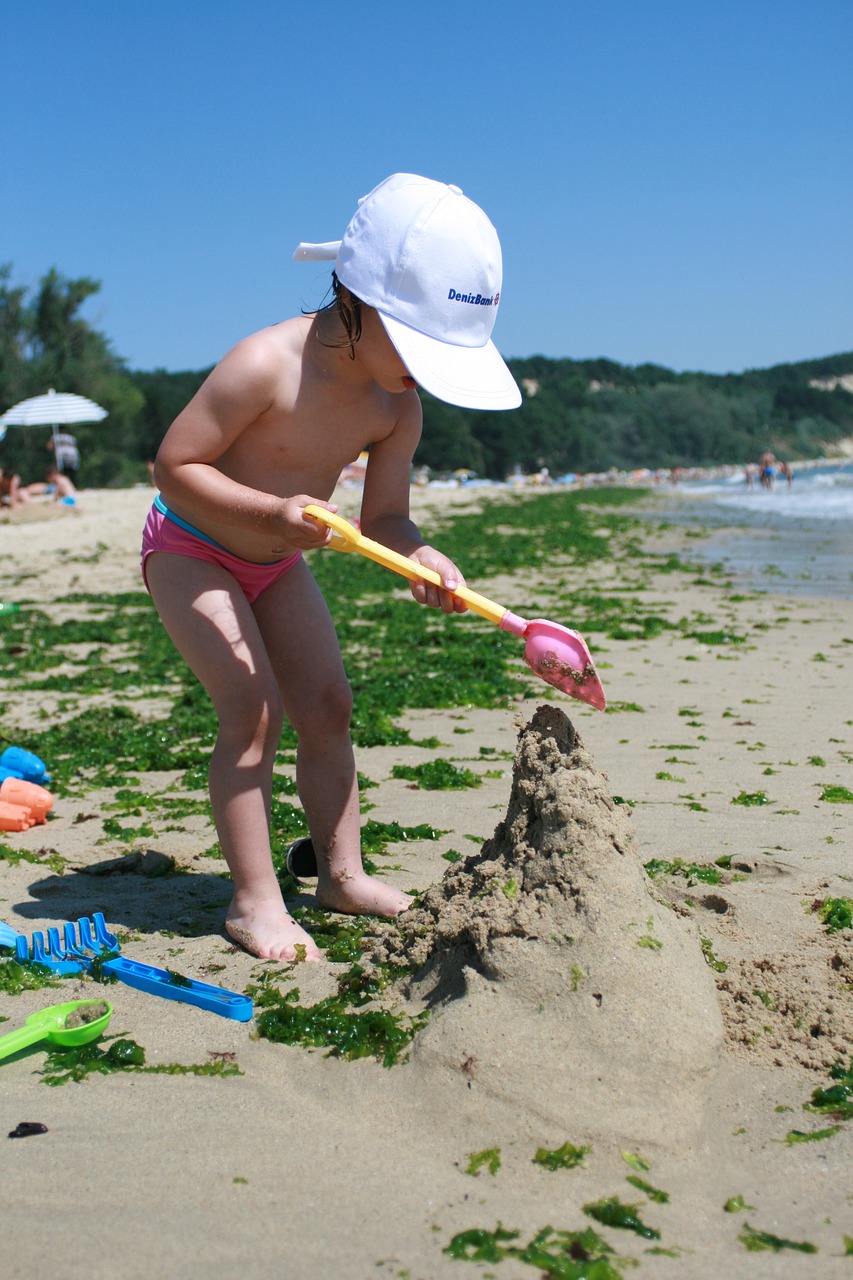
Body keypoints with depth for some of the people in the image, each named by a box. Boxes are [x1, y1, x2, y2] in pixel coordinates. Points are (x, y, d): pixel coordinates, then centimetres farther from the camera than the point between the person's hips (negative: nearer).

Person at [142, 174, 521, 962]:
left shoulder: (399, 407, -12)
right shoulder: (266, 365, -32)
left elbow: (382, 518, -9)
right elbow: (174, 463, -27)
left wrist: (422, 557, -31)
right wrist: (273, 510, -39)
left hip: (278, 563, 7)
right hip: (189, 549, -7)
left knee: (328, 706, 3)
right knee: (253, 708, -18)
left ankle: (342, 874, 15)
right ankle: (254, 900, -9)